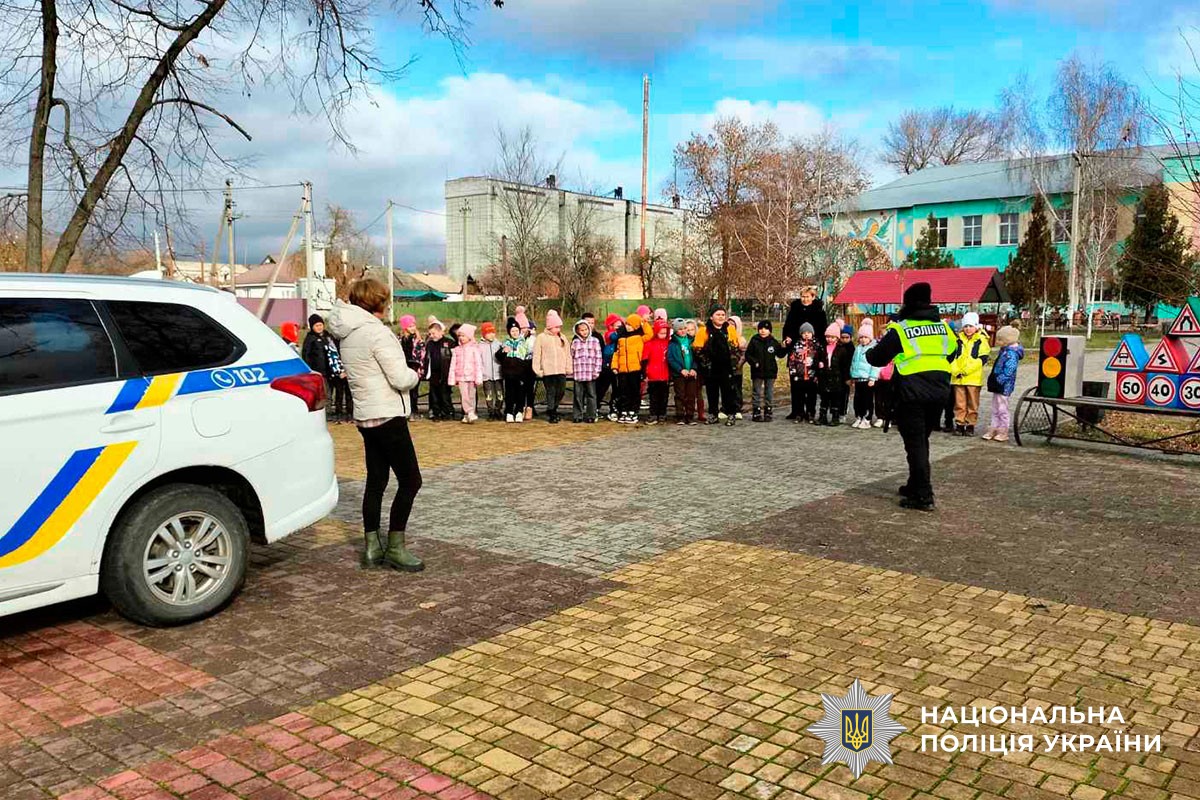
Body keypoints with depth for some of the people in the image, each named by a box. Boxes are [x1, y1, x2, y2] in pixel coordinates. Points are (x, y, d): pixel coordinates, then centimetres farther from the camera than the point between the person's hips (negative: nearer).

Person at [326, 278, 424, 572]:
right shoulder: (377, 332, -17)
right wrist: (414, 374, 1)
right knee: (410, 480, -2)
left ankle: (372, 548, 16)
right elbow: (401, 379, -20)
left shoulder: (347, 334, 11)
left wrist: (406, 374, 9)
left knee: (376, 481, 13)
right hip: (387, 415, -9)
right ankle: (395, 547, 2)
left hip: (365, 415, 9)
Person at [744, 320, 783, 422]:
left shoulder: (774, 342, 2)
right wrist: (754, 362, -16)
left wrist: (785, 348, -10)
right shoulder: (754, 341, -3)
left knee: (769, 393, 8)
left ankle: (768, 413, 15)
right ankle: (756, 413, 10)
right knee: (757, 393, 4)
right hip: (757, 372, -2)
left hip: (771, 372, 2)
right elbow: (748, 354, -3)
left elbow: (780, 354, 7)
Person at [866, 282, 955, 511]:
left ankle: (924, 496, -3)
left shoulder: (900, 329, -8)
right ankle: (916, 486, 30)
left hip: (911, 393, -6)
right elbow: (951, 354, 22)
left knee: (915, 443, -1)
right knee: (922, 441, 19)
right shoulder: (943, 327, 8)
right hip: (939, 392, 6)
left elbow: (877, 359, -1)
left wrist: (870, 353, 20)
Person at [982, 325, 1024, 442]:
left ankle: (1003, 432, 8)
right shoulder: (1004, 351, 13)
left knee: (1002, 409, -1)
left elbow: (1008, 371, -25)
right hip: (998, 386, 10)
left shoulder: (1011, 353, -18)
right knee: (995, 409, 13)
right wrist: (993, 381, 16)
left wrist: (999, 380, -23)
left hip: (1004, 386, -10)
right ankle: (993, 430, 20)